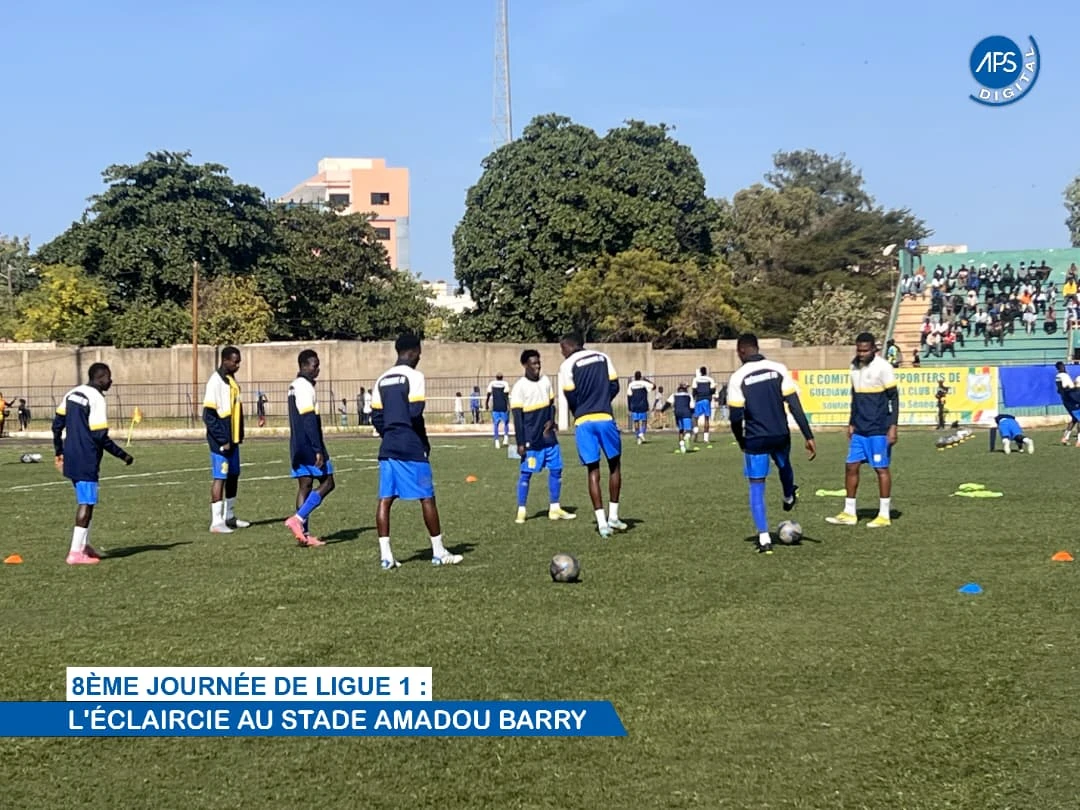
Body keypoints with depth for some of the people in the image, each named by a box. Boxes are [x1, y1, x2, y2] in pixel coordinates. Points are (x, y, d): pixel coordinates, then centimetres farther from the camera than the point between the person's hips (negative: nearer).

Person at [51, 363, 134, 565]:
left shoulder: (72, 394, 11)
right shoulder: (97, 399, -15)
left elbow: (57, 424, 14)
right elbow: (100, 437, -18)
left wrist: (59, 452, 24)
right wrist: (123, 456, -10)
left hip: (71, 456, 9)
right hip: (86, 460, -9)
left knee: (84, 501, 19)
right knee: (86, 503, -5)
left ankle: (84, 545, 24)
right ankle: (76, 553, -5)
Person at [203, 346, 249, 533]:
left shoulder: (232, 381, 11)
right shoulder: (215, 381, -14)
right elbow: (208, 416, -17)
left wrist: (239, 435, 12)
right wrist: (222, 440, -17)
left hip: (233, 440, 9)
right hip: (220, 442, -9)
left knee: (234, 476, 13)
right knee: (220, 477, -7)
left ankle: (229, 517, 24)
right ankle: (216, 522, -4)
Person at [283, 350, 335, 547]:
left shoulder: (294, 386, 17)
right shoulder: (306, 387, -14)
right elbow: (309, 420, -20)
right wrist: (318, 450, -22)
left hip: (298, 447, 10)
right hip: (309, 445, -10)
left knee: (304, 486, 8)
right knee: (327, 483, -3)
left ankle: (303, 534, 6)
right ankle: (298, 519, -14)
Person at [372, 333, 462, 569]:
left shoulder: (382, 380, 12)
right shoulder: (413, 376, -9)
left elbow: (376, 418, 11)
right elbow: (415, 413, -17)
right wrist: (424, 441, -3)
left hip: (388, 447, 6)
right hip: (411, 448, -6)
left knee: (385, 499, 3)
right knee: (427, 498, 3)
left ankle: (385, 555, -1)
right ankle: (438, 552, 9)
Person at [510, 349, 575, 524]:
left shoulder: (545, 382, 7)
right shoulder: (519, 387, -11)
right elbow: (517, 416, -11)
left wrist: (551, 421, -3)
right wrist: (520, 443, -13)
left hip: (548, 437, 6)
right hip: (531, 439, -6)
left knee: (556, 469, 6)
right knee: (526, 473, -3)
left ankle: (554, 509, 15)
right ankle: (521, 511, 5)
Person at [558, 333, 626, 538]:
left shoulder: (568, 365, -2)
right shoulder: (602, 357, 8)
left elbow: (571, 397, -4)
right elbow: (614, 386, 6)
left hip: (583, 422, -1)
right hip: (605, 418, 1)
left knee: (593, 470, 4)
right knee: (614, 464, 16)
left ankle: (602, 523, 1)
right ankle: (613, 517, 16)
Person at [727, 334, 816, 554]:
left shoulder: (738, 378, -10)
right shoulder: (778, 369, -4)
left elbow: (735, 416, -9)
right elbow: (794, 405, -7)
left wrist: (741, 442, 8)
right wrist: (809, 436, -6)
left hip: (755, 439, -3)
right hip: (780, 435, 3)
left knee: (756, 487, 7)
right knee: (784, 465, 34)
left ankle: (764, 538, 0)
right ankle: (789, 498, 62)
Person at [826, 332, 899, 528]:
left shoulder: (882, 367, -11)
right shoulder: (854, 366, 10)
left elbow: (894, 397, -10)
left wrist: (893, 426, -14)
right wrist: (851, 423, 18)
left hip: (878, 429, -7)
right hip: (859, 429, 7)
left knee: (881, 468, -1)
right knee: (851, 466, 5)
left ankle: (884, 515, 6)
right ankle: (849, 513, 13)